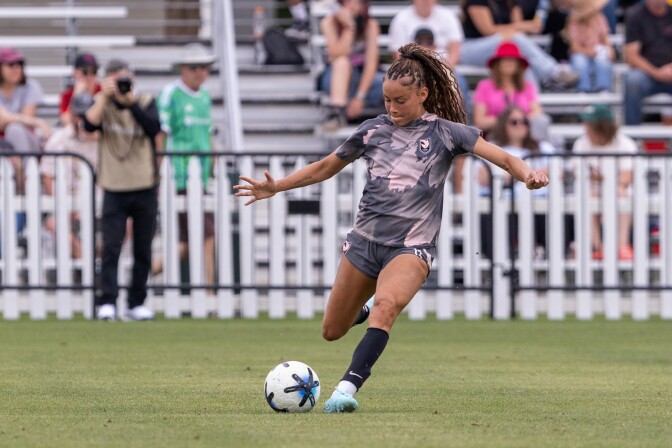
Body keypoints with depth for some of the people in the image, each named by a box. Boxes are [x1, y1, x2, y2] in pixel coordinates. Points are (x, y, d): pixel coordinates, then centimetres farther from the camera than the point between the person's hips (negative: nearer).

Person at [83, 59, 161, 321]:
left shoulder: (145, 102, 5)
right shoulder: (102, 104, 5)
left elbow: (154, 129, -13)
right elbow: (89, 124, -13)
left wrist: (130, 102, -17)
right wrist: (104, 96, -16)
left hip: (145, 189, 1)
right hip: (114, 190, -1)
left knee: (143, 250, 6)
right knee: (111, 247, -10)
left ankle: (137, 304, 14)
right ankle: (108, 303, -10)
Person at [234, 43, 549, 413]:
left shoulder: (445, 132, -1)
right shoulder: (373, 130, 7)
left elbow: (504, 158, -8)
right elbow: (326, 167, 20)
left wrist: (527, 174, -30)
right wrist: (275, 187, 11)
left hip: (411, 245, -4)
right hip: (364, 240, 4)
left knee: (386, 305, -34)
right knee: (332, 332, 10)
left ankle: (347, 389, -42)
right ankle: (363, 306, 46)